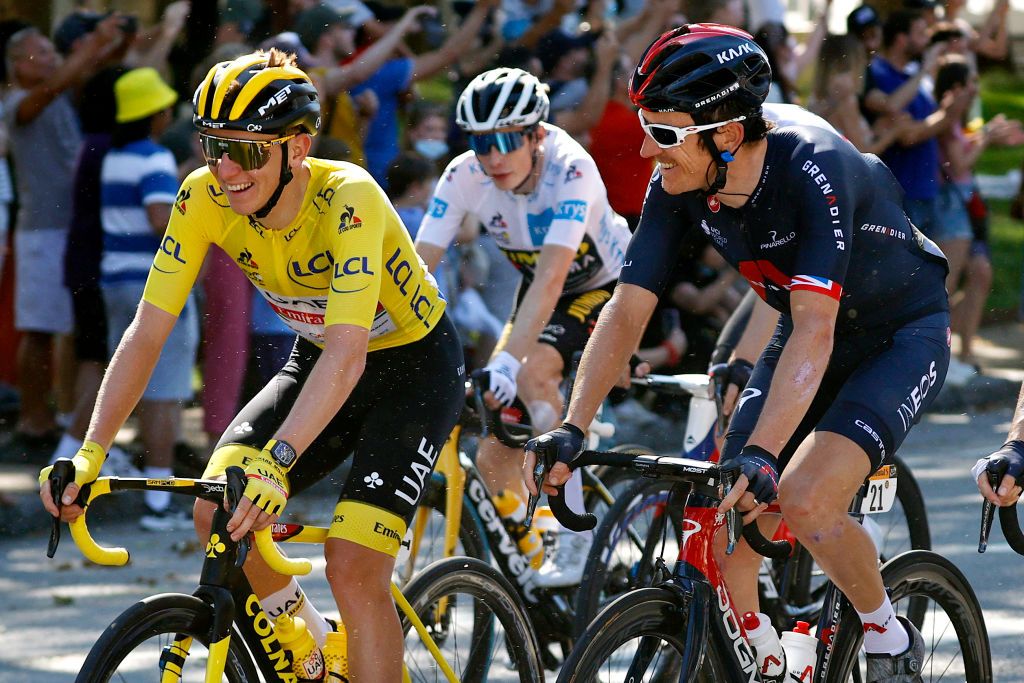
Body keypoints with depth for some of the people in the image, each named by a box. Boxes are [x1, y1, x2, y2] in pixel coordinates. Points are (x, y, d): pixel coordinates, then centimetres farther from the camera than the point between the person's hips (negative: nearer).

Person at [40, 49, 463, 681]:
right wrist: (91, 453, -30)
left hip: (414, 367, -5)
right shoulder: (205, 197, -18)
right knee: (218, 512, -14)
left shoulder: (347, 199, -33)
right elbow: (147, 333, -18)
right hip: (316, 362, 5)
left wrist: (275, 462, -56)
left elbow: (347, 353, -43)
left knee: (354, 570, -19)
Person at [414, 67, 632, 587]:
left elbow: (551, 279, -44)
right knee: (494, 461, -6)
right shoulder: (464, 176, -21)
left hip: (607, 287, -5)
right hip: (540, 292, 5)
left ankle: (579, 543, -25)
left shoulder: (570, 168, -34)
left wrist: (507, 360, -54)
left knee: (533, 373, -32)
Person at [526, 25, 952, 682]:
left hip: (903, 336, -6)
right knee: (725, 534, -6)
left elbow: (815, 330, -41)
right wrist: (571, 430, -25)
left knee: (804, 500, -25)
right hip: (806, 333, 7)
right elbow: (627, 311, -14)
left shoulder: (813, 169, -34)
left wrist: (761, 454, -50)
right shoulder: (678, 187, -16)